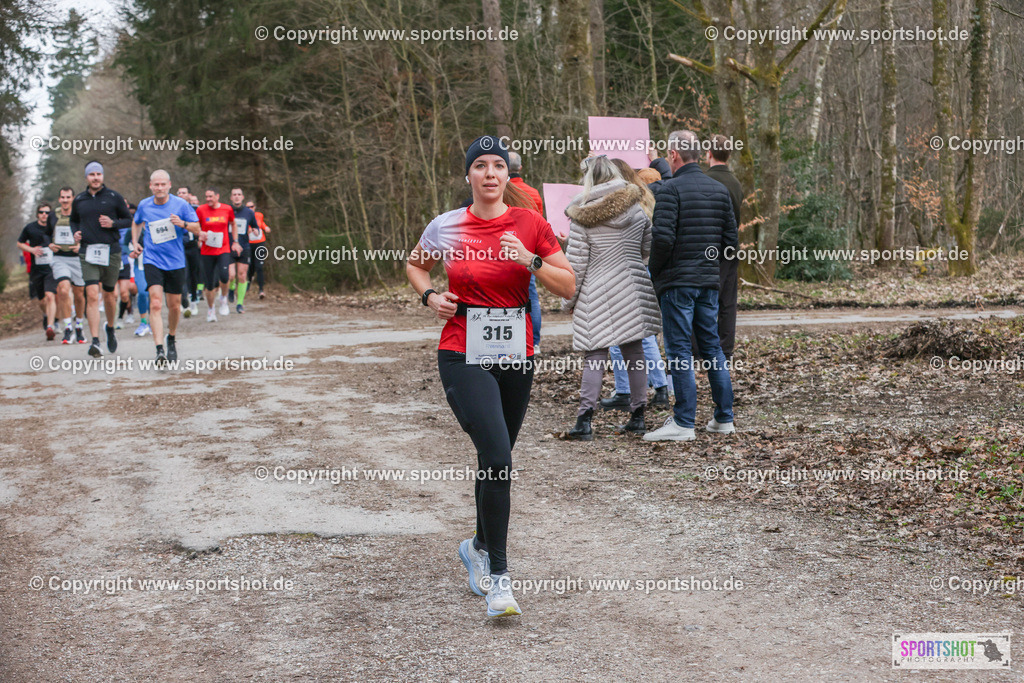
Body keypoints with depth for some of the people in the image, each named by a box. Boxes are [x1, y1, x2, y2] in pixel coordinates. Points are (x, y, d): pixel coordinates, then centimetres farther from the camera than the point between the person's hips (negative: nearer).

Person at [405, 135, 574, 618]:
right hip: (464, 357, -3)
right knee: (497, 459, -18)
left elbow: (567, 286, 0)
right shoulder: (447, 227, -1)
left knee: (495, 459, 15)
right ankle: (497, 576, -8)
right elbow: (414, 264, 19)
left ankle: (480, 547, 41)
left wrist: (530, 261, -15)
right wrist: (430, 296, 0)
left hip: (515, 356, 3)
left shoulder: (530, 224, 0)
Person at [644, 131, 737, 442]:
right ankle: (724, 418, 18)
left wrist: (654, 272, -4)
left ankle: (684, 423, -3)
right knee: (712, 346, 14)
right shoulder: (720, 189, 10)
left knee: (679, 350, -3)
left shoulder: (669, 189, -11)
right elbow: (731, 239, 9)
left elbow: (663, 238, -19)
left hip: (677, 281, -6)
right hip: (709, 280, 7)